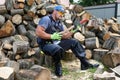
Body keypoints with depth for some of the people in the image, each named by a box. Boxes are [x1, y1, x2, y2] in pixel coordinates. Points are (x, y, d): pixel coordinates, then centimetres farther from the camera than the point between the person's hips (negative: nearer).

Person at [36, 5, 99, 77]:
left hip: (57, 43, 9)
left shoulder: (59, 23, 15)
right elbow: (38, 32, -24)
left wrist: (71, 32, -5)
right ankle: (58, 67, -10)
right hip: (46, 44, -9)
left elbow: (63, 36, 13)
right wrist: (52, 36, -25)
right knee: (58, 49, -39)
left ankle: (85, 64, 2)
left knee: (74, 42, 2)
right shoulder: (46, 19, -12)